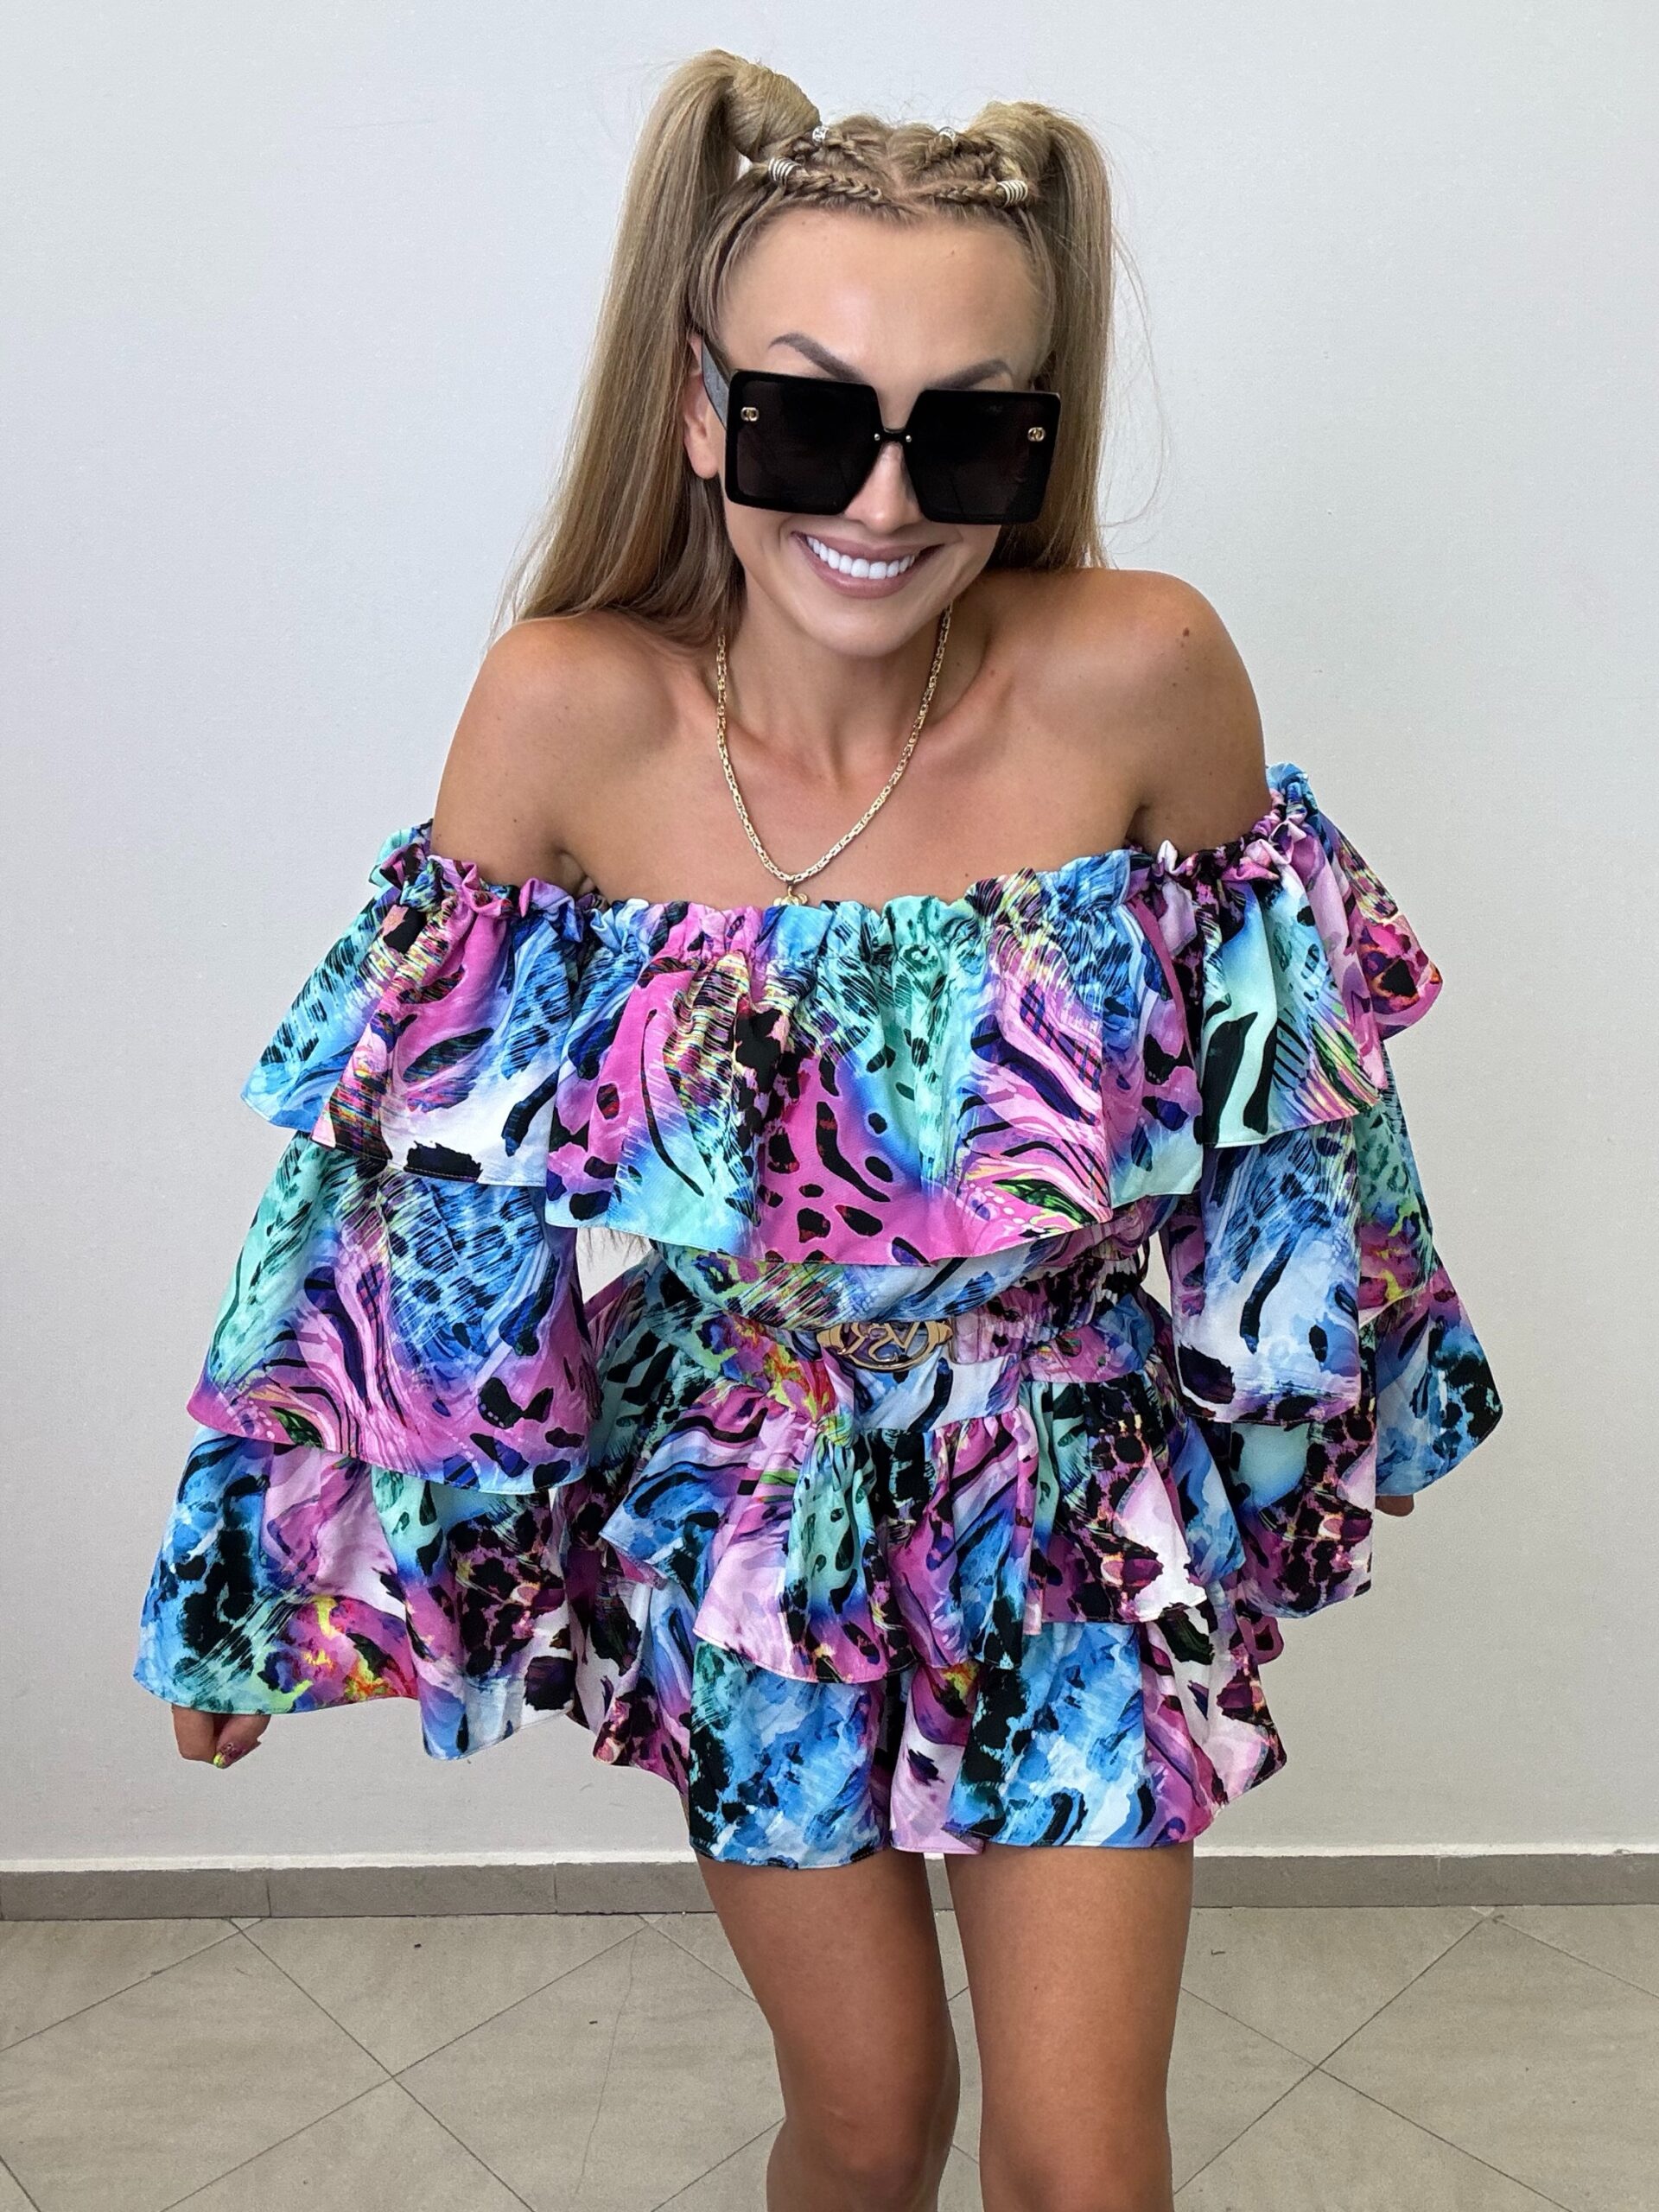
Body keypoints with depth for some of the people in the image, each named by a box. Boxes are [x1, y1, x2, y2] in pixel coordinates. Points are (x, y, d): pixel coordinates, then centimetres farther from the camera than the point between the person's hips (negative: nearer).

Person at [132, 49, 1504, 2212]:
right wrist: (269, 1550, -2)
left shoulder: (1143, 674, -20)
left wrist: (1315, 1406, 9)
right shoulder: (567, 713, -20)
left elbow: (1272, 1082, -4)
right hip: (751, 1513, 1)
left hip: (1074, 1503, 0)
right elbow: (421, 1146, -10)